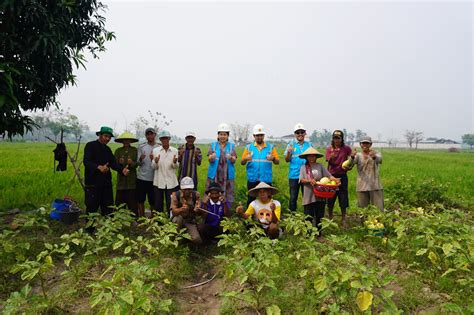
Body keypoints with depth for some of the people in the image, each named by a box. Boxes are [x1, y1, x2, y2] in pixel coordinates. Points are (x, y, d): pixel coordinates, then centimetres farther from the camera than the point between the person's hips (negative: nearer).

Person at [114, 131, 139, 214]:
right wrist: (119, 162, -18)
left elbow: (137, 164, 0)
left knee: (132, 202, -1)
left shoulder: (135, 150, 6)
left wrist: (132, 163, -21)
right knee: (119, 202, 0)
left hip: (132, 180, -1)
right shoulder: (118, 151, 8)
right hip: (121, 180, 1)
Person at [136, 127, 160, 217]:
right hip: (141, 178, 2)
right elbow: (138, 163, 2)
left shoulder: (159, 148, 1)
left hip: (153, 178, -2)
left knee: (153, 201, 5)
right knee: (140, 200, 8)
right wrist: (140, 159, -21)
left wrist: (154, 159, -22)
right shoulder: (141, 147, 6)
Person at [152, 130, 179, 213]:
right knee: (158, 204, 6)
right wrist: (156, 162, -23)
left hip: (171, 182, 0)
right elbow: (154, 167, 0)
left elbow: (176, 167, 0)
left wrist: (175, 162, -22)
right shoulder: (155, 150, 4)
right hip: (158, 182, 1)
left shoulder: (174, 150, 3)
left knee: (171, 204, 2)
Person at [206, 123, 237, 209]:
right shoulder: (213, 145, 9)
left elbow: (234, 160, -1)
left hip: (227, 175, 0)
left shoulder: (231, 146, 9)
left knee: (228, 195, 0)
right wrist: (212, 157, -26)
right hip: (214, 174, 0)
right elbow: (209, 159, -2)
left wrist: (231, 158, -24)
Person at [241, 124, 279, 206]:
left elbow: (277, 162, 5)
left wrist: (273, 158, -17)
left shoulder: (271, 147, 6)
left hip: (266, 179, 0)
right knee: (251, 199, 8)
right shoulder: (249, 147, 7)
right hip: (252, 179, 0)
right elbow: (242, 163, 4)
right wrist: (246, 159, -18)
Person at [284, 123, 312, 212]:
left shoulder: (309, 144, 6)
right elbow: (287, 160, -1)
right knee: (293, 198, 5)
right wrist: (289, 152, -20)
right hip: (294, 175, -1)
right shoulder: (291, 144, 1)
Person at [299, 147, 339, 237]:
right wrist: (309, 180, -22)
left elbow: (329, 175, -1)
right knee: (308, 216, 1)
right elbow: (301, 180, -3)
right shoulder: (303, 167, 6)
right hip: (308, 196, -1)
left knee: (319, 215, 9)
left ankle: (318, 233, 24)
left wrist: (335, 179, -20)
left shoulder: (320, 166, 6)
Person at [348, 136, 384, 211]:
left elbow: (379, 160, -22)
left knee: (379, 209, -2)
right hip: (362, 186, 1)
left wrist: (374, 157, -47)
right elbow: (351, 163, -17)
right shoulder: (358, 155, 5)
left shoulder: (376, 153, 3)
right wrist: (352, 157, -41)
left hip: (375, 186, -1)